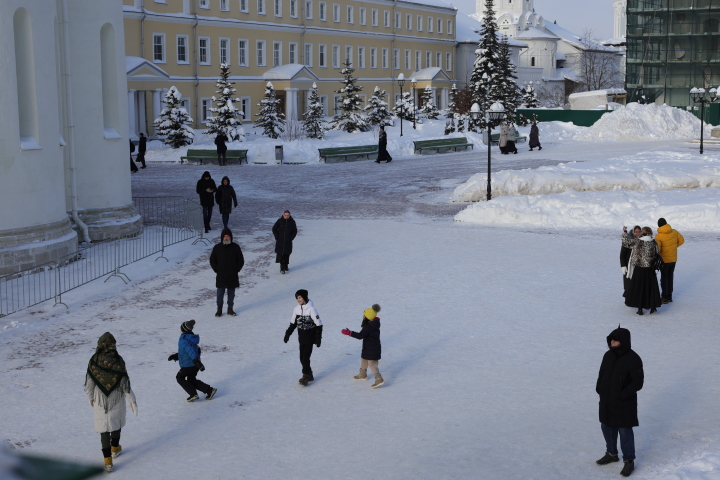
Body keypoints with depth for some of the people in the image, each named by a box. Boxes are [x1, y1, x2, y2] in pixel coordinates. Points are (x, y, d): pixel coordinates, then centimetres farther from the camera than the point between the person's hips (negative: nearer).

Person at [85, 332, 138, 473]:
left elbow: (89, 382, -4)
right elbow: (125, 383, -14)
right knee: (117, 422, 24)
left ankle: (107, 459, 6)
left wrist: (90, 397, 15)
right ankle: (115, 448, 44)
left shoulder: (93, 361, -16)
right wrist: (132, 400, -2)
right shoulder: (118, 361, -21)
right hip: (117, 398, 0)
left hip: (100, 399, 0)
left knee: (104, 427, 8)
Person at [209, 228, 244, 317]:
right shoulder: (217, 247, 1)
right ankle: (219, 309, 11)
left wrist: (236, 270, -1)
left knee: (231, 293, 8)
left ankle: (230, 309, 19)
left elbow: (241, 260, 8)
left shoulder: (235, 247, 1)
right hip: (221, 276, -1)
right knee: (220, 293, 1)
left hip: (232, 276, 1)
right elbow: (212, 260, 9)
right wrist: (217, 270, -1)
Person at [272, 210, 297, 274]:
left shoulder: (292, 221, -1)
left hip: (288, 241, 1)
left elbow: (295, 231, 6)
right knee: (280, 254, -7)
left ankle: (285, 266, 21)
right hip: (280, 241, -1)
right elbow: (274, 229, 2)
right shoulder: (280, 221, -4)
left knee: (287, 254, 6)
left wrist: (291, 238, -3)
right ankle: (282, 267, -4)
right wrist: (277, 237, -4)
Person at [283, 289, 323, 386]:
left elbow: (319, 325, -12)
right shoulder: (297, 309, -1)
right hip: (301, 337, 6)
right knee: (302, 358, 7)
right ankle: (309, 375, 22)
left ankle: (305, 376, 1)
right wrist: (287, 334, 13)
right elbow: (293, 323, 14)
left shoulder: (311, 309, -17)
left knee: (306, 357, -9)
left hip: (310, 338, -6)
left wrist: (318, 338, -12)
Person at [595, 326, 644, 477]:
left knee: (625, 432, 1)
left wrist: (623, 394, -22)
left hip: (624, 404, -7)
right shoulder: (608, 355, 3)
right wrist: (599, 388, 1)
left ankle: (629, 461, 16)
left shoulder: (633, 359, -18)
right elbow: (601, 374, 15)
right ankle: (611, 454, 40)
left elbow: (638, 382, -17)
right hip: (606, 402, 7)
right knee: (607, 428, 19)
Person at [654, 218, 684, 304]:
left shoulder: (658, 236, -22)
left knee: (664, 278, 8)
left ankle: (665, 297, 12)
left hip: (664, 260, -5)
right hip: (673, 259, 5)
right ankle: (669, 296, 23)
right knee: (670, 277, 16)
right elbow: (681, 240, 7)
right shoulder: (674, 232, -6)